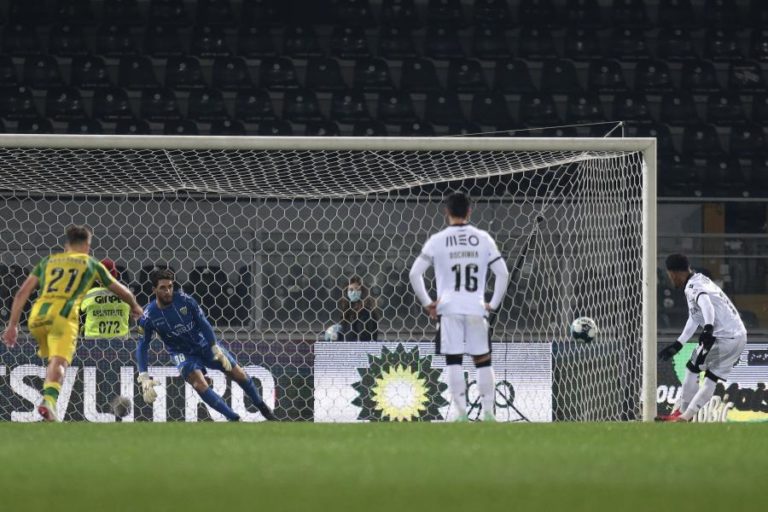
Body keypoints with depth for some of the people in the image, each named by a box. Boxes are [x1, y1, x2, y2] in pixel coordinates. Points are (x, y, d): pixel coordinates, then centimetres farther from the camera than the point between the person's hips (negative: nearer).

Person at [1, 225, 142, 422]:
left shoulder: (48, 261, 27)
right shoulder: (91, 263, 21)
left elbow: (23, 292, 16)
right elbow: (120, 291, 33)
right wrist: (134, 306, 53)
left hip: (37, 315, 4)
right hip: (63, 316, -4)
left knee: (53, 359, 26)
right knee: (59, 362, -18)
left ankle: (49, 398, 14)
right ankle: (49, 400, -42)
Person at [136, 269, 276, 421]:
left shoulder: (183, 299, -17)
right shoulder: (149, 316, -18)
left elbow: (204, 324, -10)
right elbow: (142, 347, -11)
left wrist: (216, 349, -16)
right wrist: (144, 377, -20)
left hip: (204, 343, 2)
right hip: (183, 353, -2)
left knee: (238, 373, 2)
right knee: (199, 383, -27)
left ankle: (262, 406, 27)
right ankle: (234, 418, -20)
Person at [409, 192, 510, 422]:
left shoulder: (438, 240, 1)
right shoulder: (483, 239, 4)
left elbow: (415, 273, -2)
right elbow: (503, 273, 3)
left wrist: (427, 303, 6)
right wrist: (493, 304, 10)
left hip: (449, 308, -1)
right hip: (476, 308, 1)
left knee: (454, 361, 0)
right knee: (483, 360, 10)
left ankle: (461, 413, -6)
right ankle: (488, 412, 7)